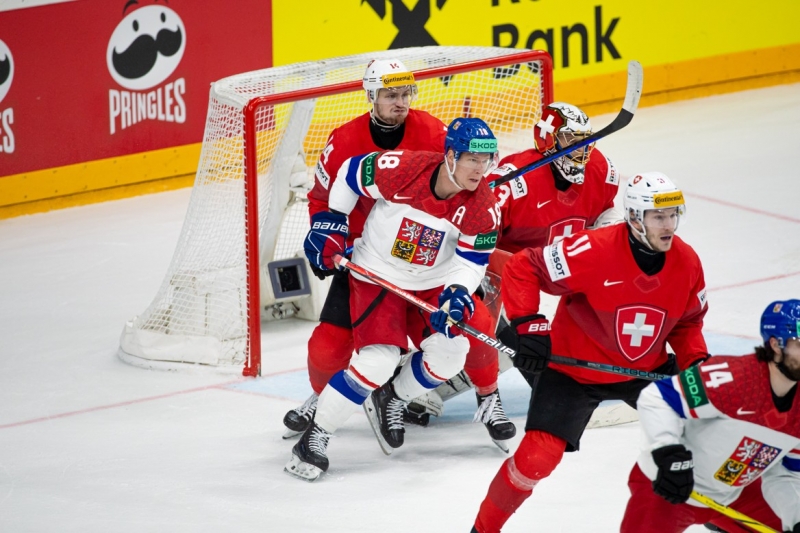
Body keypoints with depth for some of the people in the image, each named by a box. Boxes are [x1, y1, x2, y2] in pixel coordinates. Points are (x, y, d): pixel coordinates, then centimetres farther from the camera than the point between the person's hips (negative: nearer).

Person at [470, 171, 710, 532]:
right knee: (538, 456, -16)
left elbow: (687, 321, 8)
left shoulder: (687, 262, -11)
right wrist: (524, 324, -27)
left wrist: (697, 363, -7)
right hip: (573, 367, -5)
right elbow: (522, 268, -20)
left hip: (646, 368, 5)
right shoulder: (593, 251, -28)